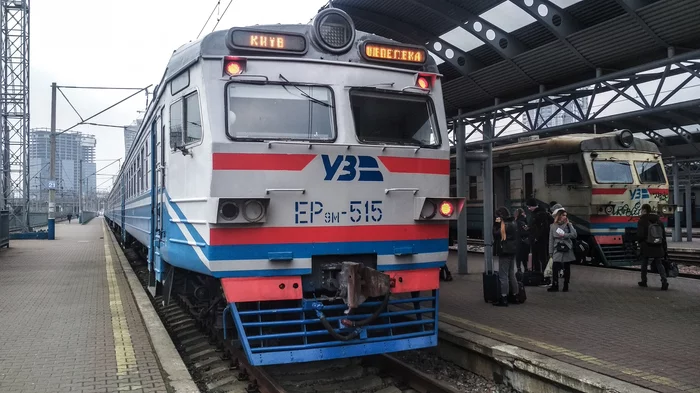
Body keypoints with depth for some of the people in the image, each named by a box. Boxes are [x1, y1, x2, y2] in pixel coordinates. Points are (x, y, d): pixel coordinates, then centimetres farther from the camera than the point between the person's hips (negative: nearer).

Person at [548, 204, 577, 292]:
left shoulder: (568, 225, 4)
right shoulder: (553, 226, 4)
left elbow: (574, 235, -9)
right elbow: (551, 240, 3)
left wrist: (564, 235, -16)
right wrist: (551, 253, 0)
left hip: (567, 250, 1)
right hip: (557, 251, 0)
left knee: (567, 269, 5)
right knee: (555, 268, -10)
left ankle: (566, 286, 13)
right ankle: (555, 286, -8)